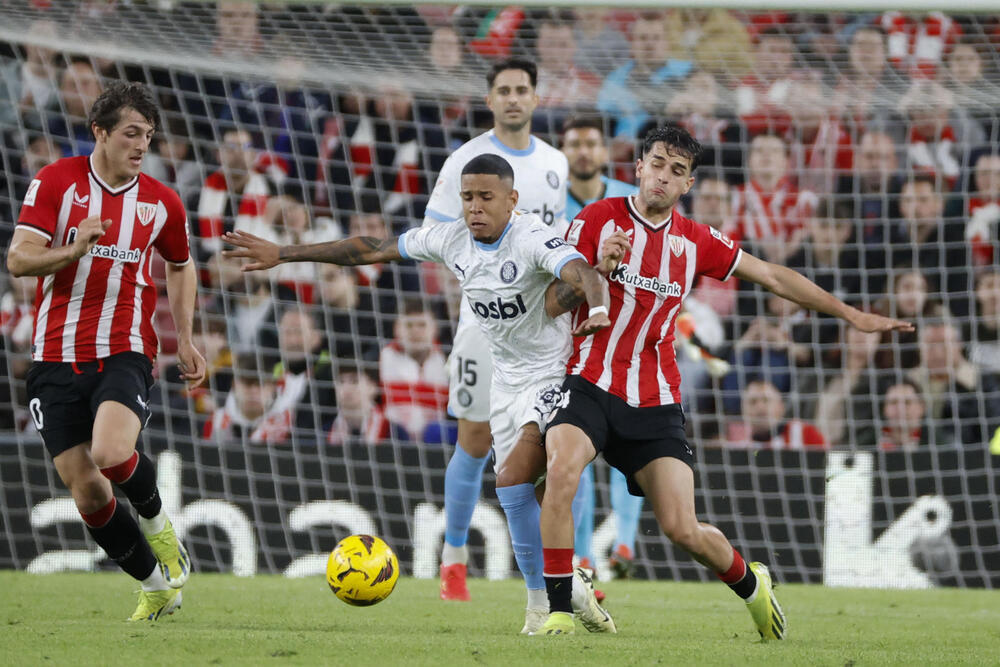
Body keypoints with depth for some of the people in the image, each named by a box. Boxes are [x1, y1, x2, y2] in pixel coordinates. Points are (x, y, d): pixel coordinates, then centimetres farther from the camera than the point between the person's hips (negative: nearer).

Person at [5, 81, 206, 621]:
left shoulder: (161, 202, 5)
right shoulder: (57, 181, -3)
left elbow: (180, 267, 24)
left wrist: (185, 340, 16)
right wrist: (73, 250, -28)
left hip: (123, 353, 0)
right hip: (55, 357, 0)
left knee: (112, 454, -29)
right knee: (87, 493, -2)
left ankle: (155, 518, 4)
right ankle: (155, 585, 18)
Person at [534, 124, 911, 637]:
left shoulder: (696, 242, 7)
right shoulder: (599, 219, -1)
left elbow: (772, 276, 17)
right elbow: (554, 303, -3)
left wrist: (851, 314, 18)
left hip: (656, 402, 2)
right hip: (590, 384, -2)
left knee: (682, 530, -7)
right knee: (561, 471, -32)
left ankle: (750, 582, 27)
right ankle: (559, 611, -21)